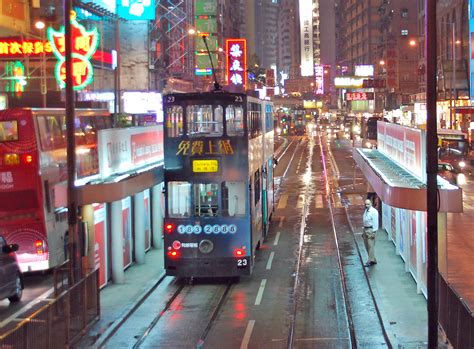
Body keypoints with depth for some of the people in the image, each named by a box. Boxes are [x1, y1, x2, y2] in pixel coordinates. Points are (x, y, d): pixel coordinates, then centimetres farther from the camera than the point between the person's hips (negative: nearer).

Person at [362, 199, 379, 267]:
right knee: (367, 246, 13)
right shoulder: (365, 211, 13)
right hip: (365, 229, 9)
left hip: (371, 230, -9)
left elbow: (375, 222, -13)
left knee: (370, 246, -8)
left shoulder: (374, 211, -11)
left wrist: (373, 232, -17)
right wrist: (364, 231, 16)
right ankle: (373, 260, 23)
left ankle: (370, 261, -7)